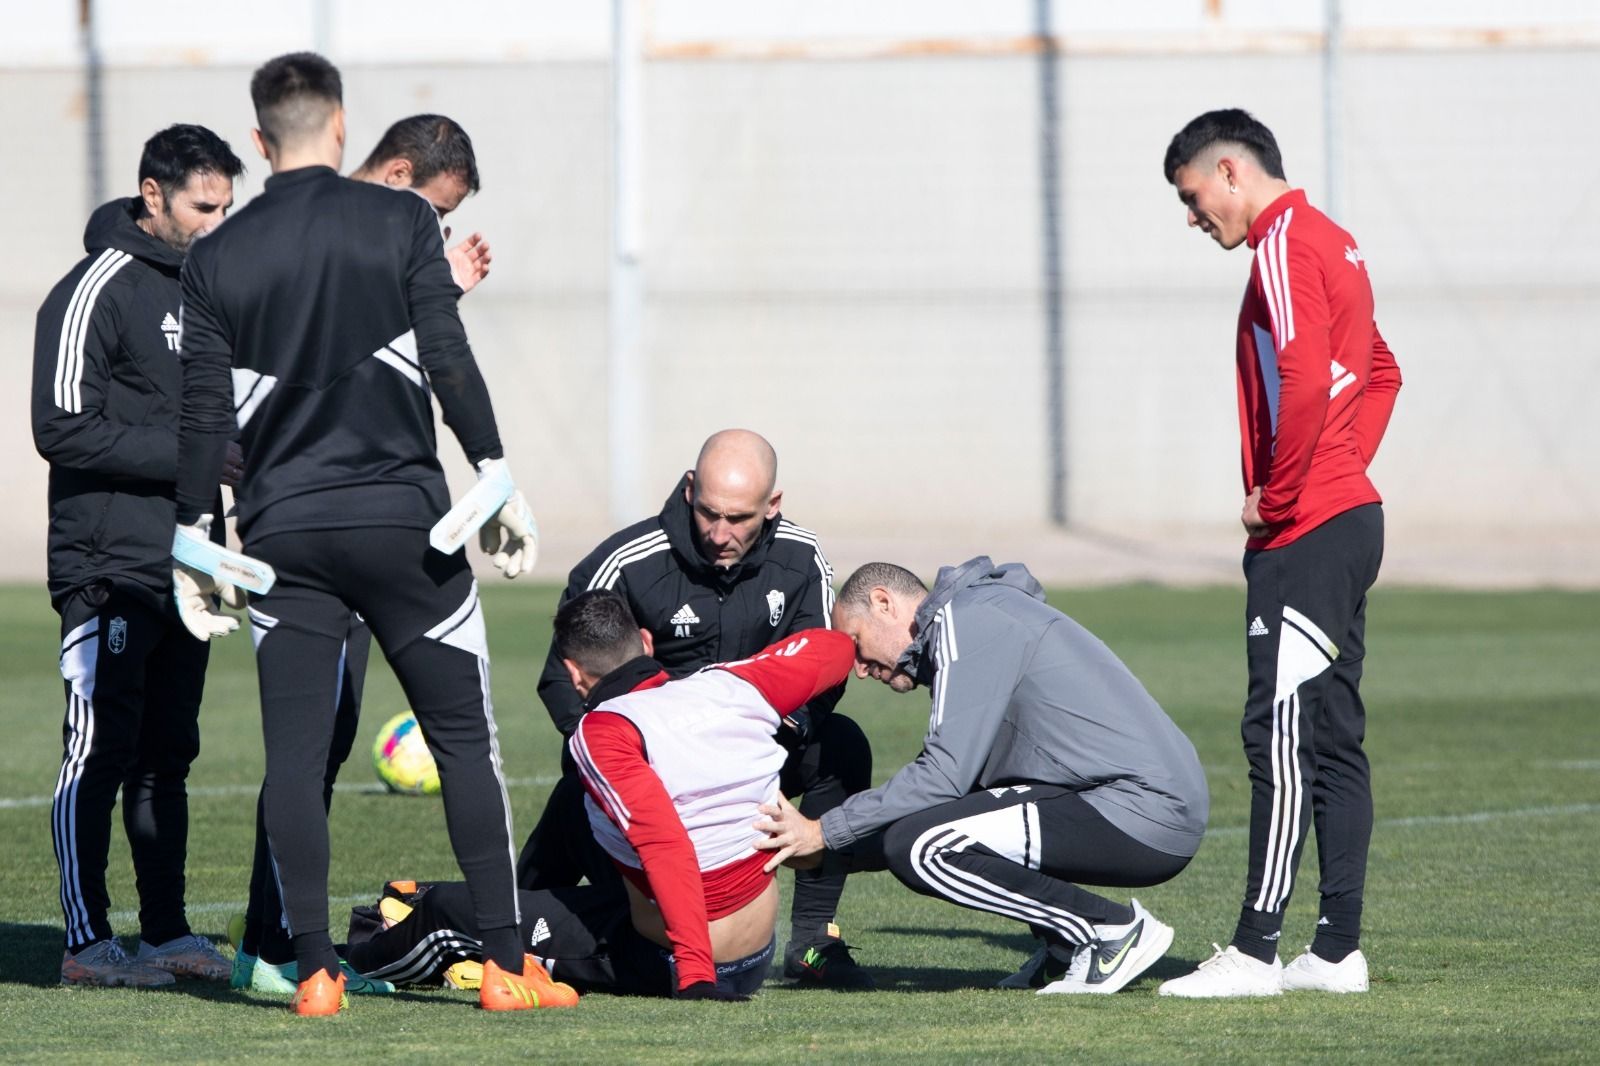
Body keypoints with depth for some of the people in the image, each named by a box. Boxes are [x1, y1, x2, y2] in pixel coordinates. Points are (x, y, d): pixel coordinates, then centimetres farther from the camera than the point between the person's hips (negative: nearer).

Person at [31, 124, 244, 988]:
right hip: (108, 567, -8)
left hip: (182, 561, 8)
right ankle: (87, 942, -3)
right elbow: (63, 428, -16)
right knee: (100, 750, -6)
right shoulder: (99, 291, -10)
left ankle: (166, 931, 13)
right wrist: (193, 456, -18)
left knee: (168, 754, 10)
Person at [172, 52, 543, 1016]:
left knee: (295, 754, 4)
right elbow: (449, 362, -8)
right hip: (403, 519, -2)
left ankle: (315, 969, -1)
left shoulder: (218, 259, 3)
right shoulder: (400, 222, -3)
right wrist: (498, 482, -3)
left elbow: (207, 411, 3)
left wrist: (193, 539, 9)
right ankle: (505, 963, 1)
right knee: (464, 737, 4)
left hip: (283, 531, 2)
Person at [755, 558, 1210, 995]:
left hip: (1140, 815, -10)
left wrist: (825, 833, -8)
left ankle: (1115, 929, -7)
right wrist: (835, 853, 13)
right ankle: (1065, 949, 13)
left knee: (919, 849, -17)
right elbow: (957, 781, 20)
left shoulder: (966, 620, -7)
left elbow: (945, 774, -15)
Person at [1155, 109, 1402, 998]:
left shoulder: (1284, 248, -12)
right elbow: (1379, 374, 27)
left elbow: (1303, 382, -25)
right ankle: (1338, 949, 10)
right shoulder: (1331, 242, 19)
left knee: (1281, 734, -11)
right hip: (1349, 516, 10)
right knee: (1333, 738, 9)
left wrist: (1275, 500, -16)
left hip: (1303, 530, -10)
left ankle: (1256, 950, -12)